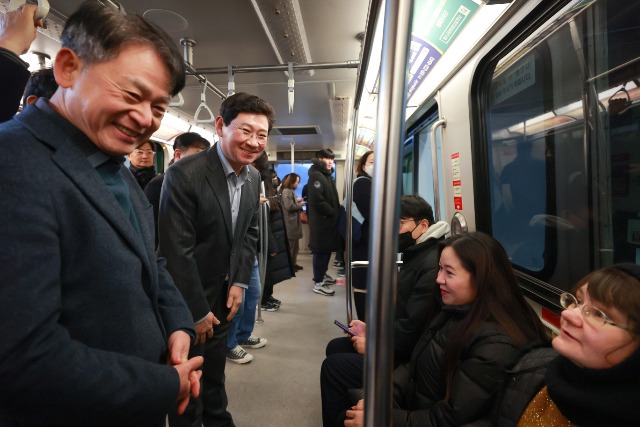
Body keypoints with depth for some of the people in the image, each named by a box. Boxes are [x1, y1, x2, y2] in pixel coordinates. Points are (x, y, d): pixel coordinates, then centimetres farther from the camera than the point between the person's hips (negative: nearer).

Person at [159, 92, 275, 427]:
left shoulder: (253, 177, -1)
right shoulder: (184, 175, -24)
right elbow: (176, 251, -24)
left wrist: (240, 283, -1)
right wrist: (197, 312, -17)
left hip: (222, 299, 6)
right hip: (187, 303, -6)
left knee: (214, 376, 25)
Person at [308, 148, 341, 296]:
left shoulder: (327, 175, 19)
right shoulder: (316, 176, -14)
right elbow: (317, 200, -24)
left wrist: (337, 212, 7)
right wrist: (333, 213, -16)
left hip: (329, 219, 10)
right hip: (321, 220, -10)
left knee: (327, 249, 16)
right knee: (321, 250, -4)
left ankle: (322, 275, 31)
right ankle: (318, 283, 4)